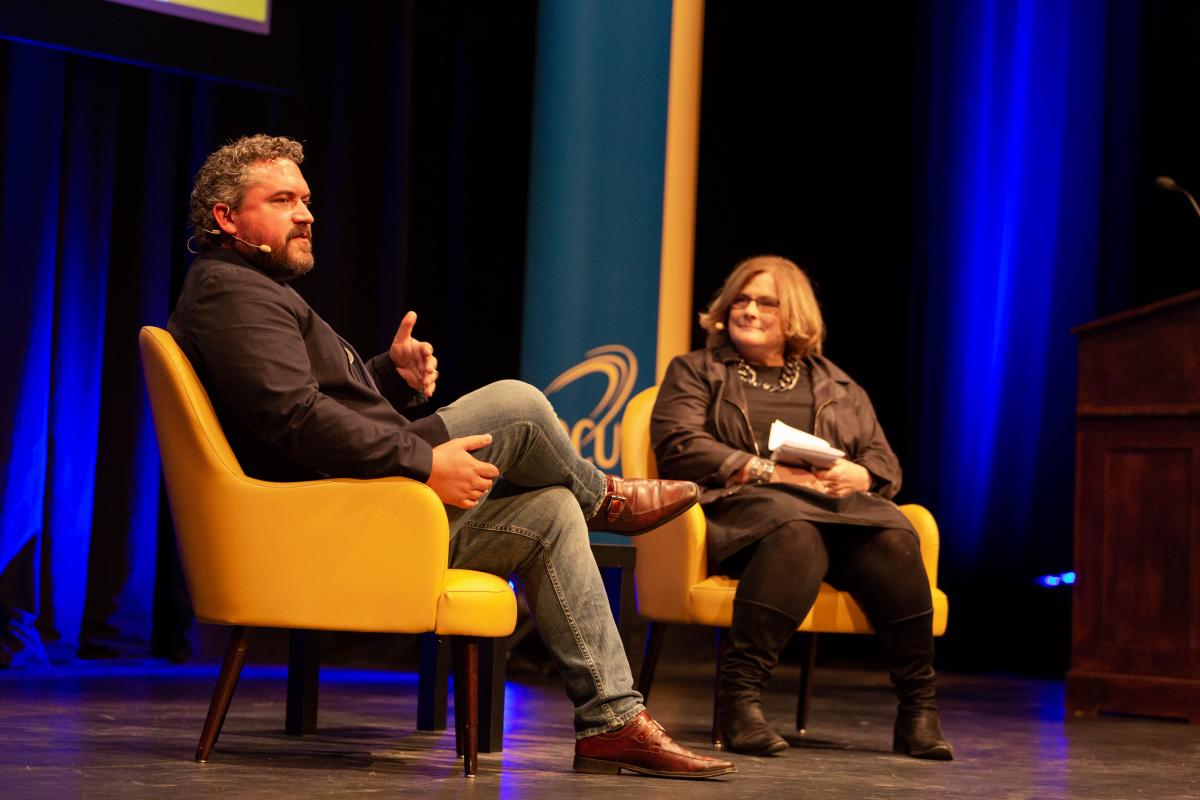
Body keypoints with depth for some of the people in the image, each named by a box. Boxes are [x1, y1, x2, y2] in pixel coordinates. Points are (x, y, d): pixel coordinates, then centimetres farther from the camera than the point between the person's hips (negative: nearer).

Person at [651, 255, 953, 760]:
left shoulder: (837, 386, 28)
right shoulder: (695, 372, 19)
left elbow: (886, 465, 20)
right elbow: (678, 448, 0)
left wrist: (857, 477, -7)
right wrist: (768, 471, -11)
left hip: (839, 504, 4)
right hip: (738, 504, -3)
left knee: (893, 538, -31)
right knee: (795, 532, -40)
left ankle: (918, 709, -31)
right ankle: (739, 695, -46)